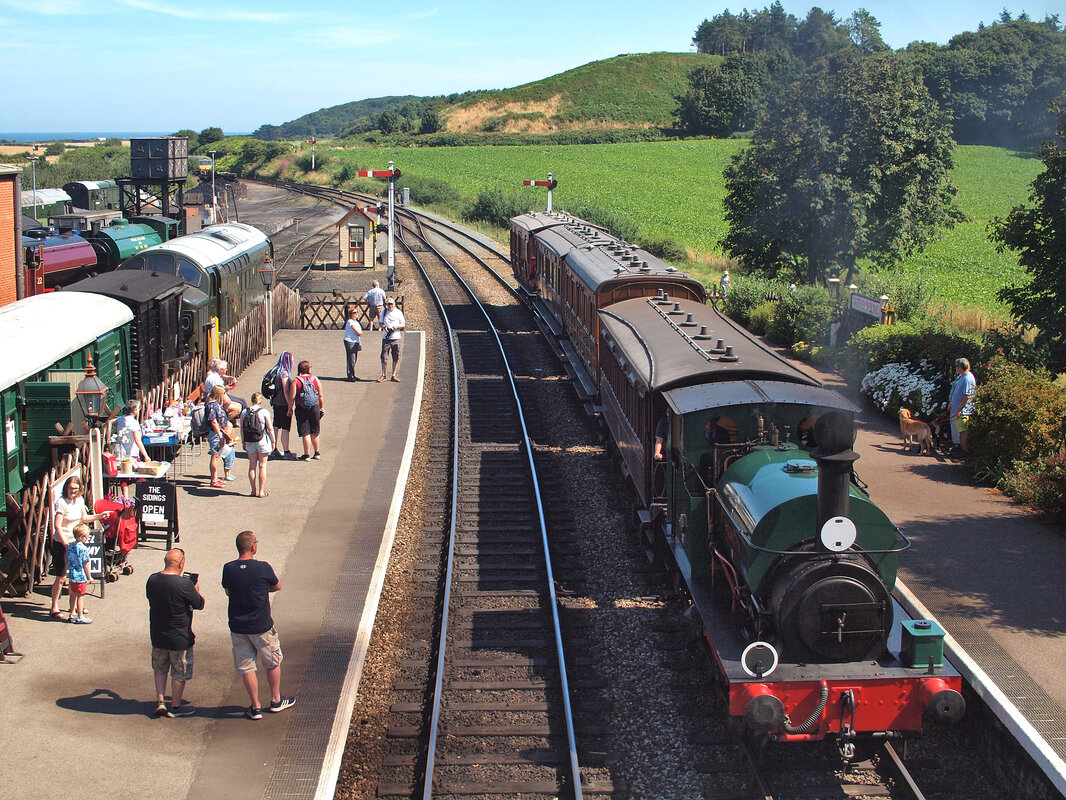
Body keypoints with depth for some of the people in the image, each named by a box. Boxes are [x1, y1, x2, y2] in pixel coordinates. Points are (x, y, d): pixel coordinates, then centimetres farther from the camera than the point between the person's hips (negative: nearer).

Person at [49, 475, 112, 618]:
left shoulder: (79, 500, 4)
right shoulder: (61, 502, -18)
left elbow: (84, 518, 20)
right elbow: (57, 526, -22)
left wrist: (100, 515, 12)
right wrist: (66, 544, -25)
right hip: (61, 543, -7)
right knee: (61, 578, -3)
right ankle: (54, 609, 8)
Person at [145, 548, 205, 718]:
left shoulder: (152, 580, -7)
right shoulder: (184, 584, -24)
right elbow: (200, 605, -12)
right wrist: (196, 589, 7)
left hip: (157, 635, 5)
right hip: (179, 638, -5)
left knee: (160, 669, 24)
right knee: (180, 673, 12)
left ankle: (160, 701, 19)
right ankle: (175, 707, 23)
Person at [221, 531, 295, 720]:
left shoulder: (228, 569, -8)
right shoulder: (263, 568, -17)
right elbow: (277, 586, 1)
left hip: (237, 627, 2)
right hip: (261, 626, -2)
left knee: (246, 668, 12)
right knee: (273, 663, 18)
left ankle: (255, 707, 17)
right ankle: (276, 701, 30)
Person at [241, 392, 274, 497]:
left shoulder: (244, 413, 0)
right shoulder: (264, 412, -9)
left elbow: (242, 429, 3)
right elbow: (270, 428, -8)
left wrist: (243, 442, 13)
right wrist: (273, 441, 2)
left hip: (249, 442, 3)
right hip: (262, 441, -3)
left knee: (252, 466, 11)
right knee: (262, 466, 4)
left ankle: (254, 490, 14)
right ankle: (261, 491, 4)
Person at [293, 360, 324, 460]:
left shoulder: (296, 381, -7)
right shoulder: (315, 379, 1)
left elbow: (292, 397, -10)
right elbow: (321, 396, 3)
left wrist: (290, 409, 1)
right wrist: (322, 407, 14)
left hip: (302, 410, -3)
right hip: (315, 408, 3)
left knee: (305, 433, 2)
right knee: (314, 433, 15)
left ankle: (307, 454, 5)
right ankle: (317, 453, 22)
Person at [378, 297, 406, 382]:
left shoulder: (398, 312, 5)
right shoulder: (384, 312, 8)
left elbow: (403, 324, 5)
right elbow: (380, 323, 11)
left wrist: (397, 326, -14)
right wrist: (384, 327, -11)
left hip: (396, 337, 0)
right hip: (386, 338, 0)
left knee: (396, 358, 2)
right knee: (384, 357, -2)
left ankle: (394, 375, 12)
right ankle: (383, 375, 9)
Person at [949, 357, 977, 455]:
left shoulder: (968, 379, -20)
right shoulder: (961, 376, 11)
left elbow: (967, 396, -24)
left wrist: (960, 409, -23)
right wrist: (951, 403, 23)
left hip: (963, 410, -10)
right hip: (956, 407, 10)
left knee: (963, 430, -3)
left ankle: (963, 449, 3)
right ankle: (958, 445, 29)